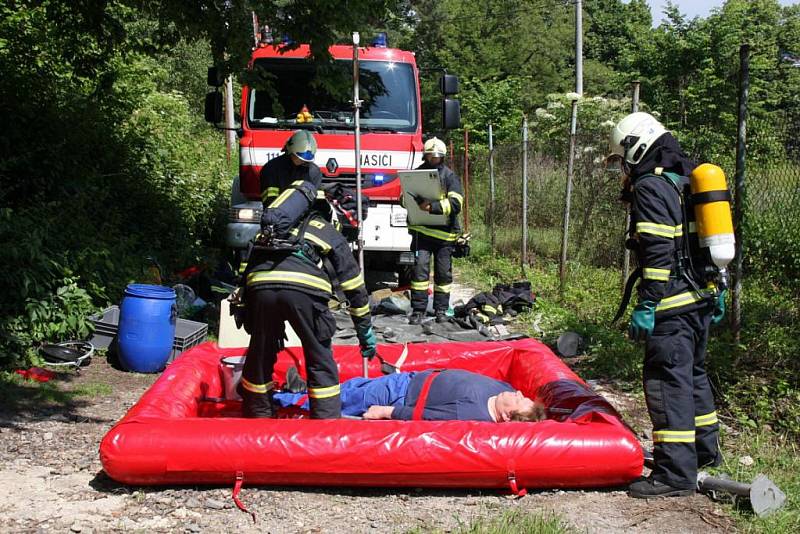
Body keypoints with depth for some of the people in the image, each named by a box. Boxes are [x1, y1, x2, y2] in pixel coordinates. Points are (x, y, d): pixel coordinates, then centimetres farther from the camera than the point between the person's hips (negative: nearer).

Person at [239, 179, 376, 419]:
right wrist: (365, 332, 33)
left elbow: (249, 272, 36)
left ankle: (257, 415, 37)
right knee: (320, 361, 13)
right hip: (304, 288, -3)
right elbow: (354, 286, 27)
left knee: (260, 354, 22)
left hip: (260, 285, 3)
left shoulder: (267, 232, 38)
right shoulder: (330, 233, 28)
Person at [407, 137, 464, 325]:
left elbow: (456, 203, -11)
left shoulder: (450, 176, 1)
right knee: (420, 268, -8)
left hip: (444, 232, 0)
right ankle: (418, 310, -3)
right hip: (421, 230, 1)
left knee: (443, 272, 7)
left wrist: (433, 206, -24)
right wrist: (416, 202, -10)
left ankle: (441, 309, 19)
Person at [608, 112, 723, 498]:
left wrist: (647, 305, -20)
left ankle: (676, 473, -6)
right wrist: (717, 291, 25)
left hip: (672, 305, -10)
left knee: (668, 380, -7)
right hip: (701, 298, 10)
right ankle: (704, 450, 35)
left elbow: (657, 252, -20)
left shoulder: (651, 185, -12)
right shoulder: (690, 179, 18)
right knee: (693, 372, 21)